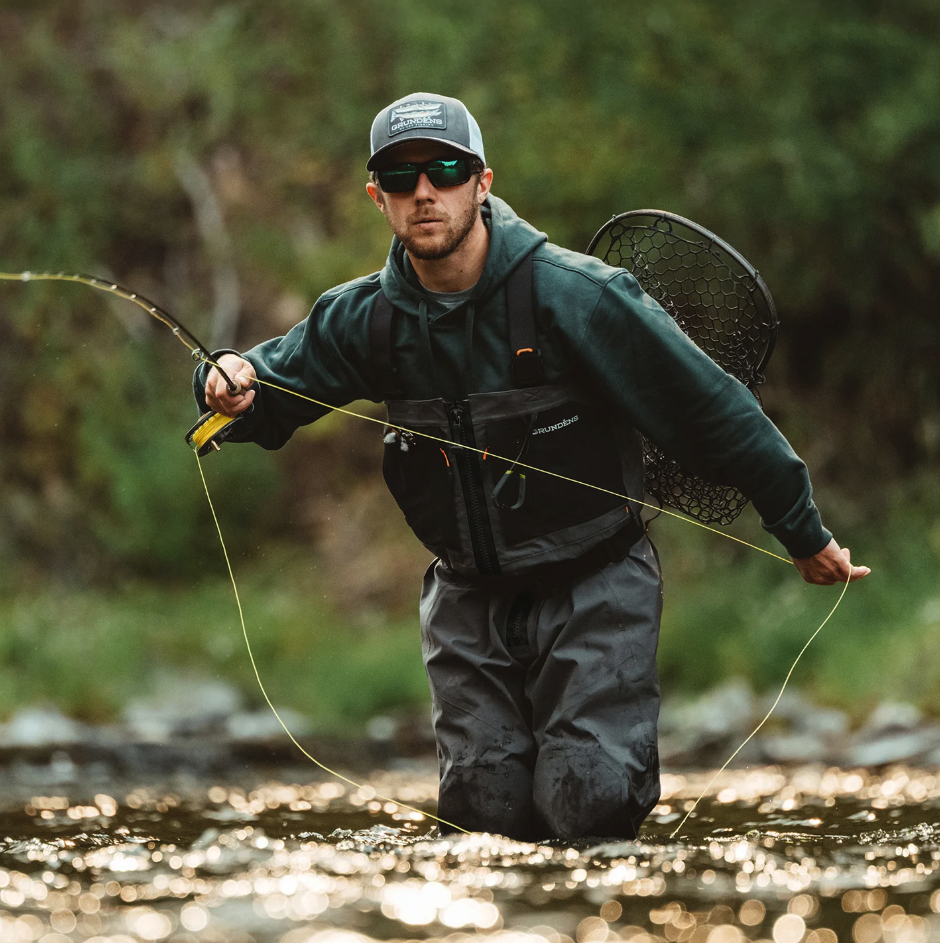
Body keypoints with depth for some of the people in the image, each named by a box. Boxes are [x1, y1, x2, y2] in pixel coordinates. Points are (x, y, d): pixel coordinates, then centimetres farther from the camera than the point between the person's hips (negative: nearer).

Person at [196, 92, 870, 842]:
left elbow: (709, 408, -11)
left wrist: (806, 536, -6)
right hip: (472, 601, 4)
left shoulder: (572, 293, -16)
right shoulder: (364, 319, -4)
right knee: (486, 807, -4)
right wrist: (233, 383, -18)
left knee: (589, 803, -15)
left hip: (594, 590, -3)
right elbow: (268, 394, 9)